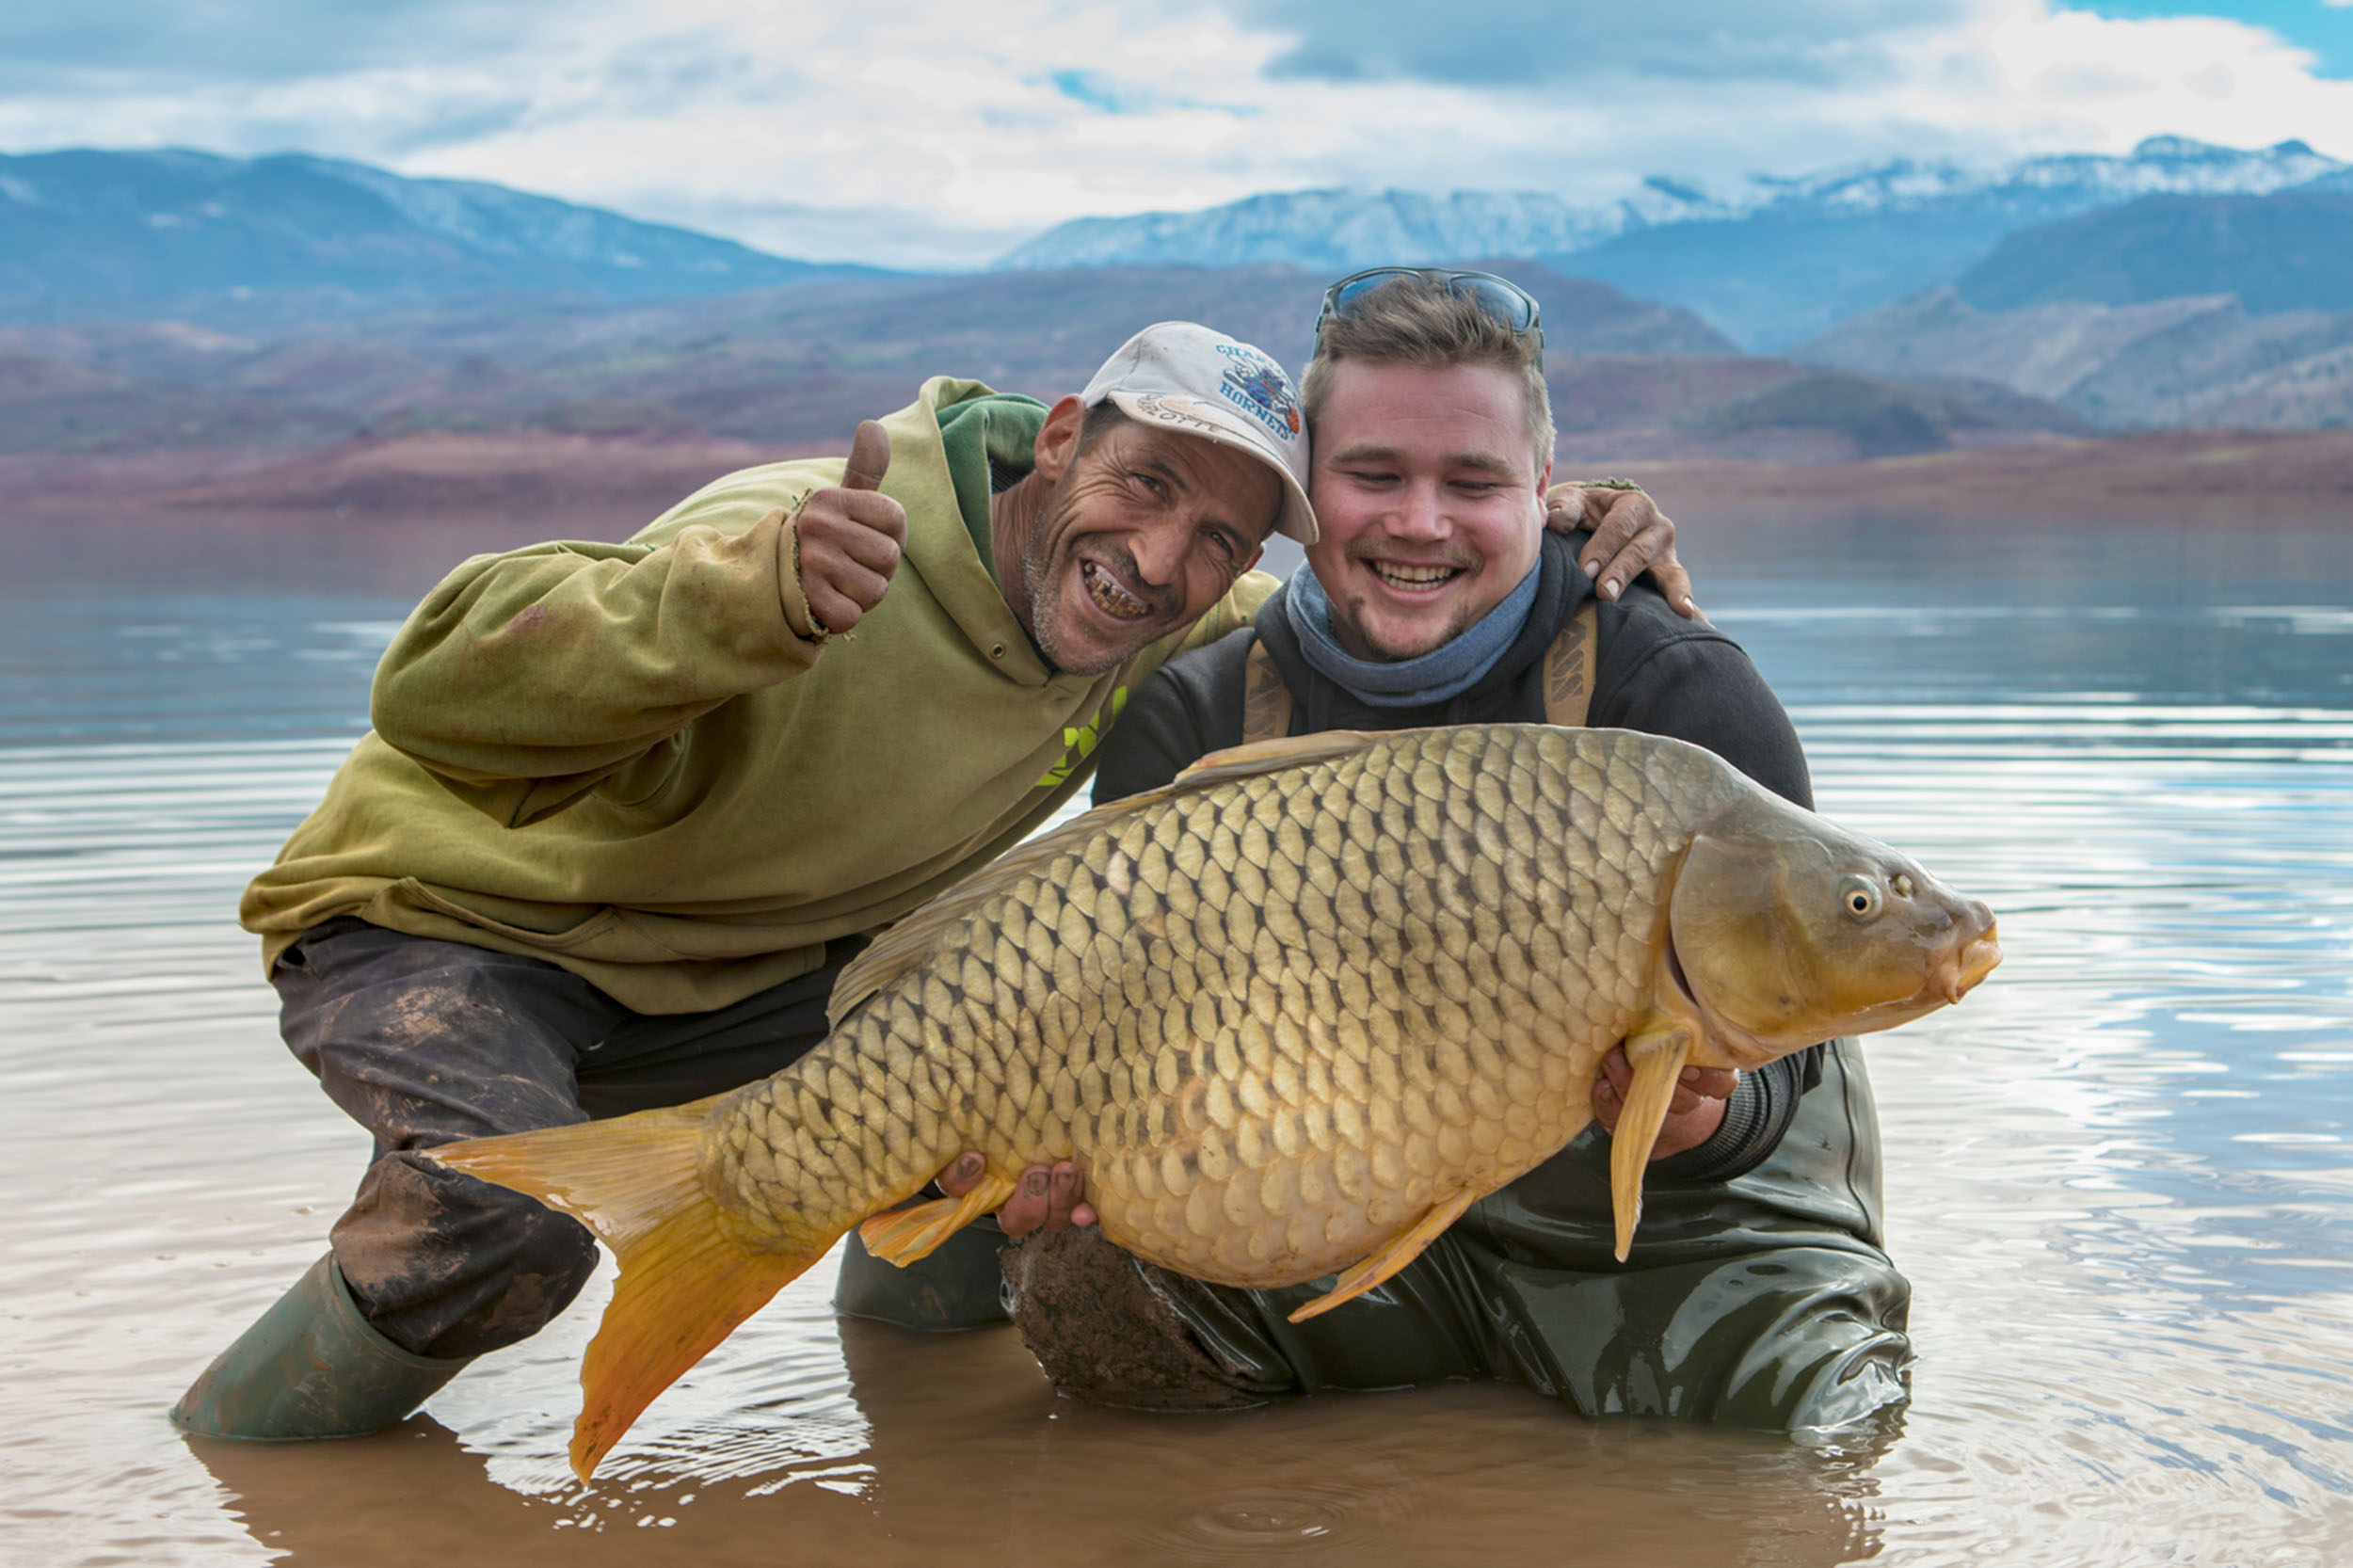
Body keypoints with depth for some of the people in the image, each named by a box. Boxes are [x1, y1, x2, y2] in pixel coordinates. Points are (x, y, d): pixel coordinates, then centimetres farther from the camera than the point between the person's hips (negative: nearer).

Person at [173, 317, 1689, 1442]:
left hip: (724, 978, 7)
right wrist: (751, 597, -59)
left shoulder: (1175, 628, -9)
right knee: (504, 1219, -36)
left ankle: (921, 1342, 15)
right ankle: (211, 1465, -9)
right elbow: (437, 689, -43)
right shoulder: (836, 546, -34)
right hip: (447, 929, -6)